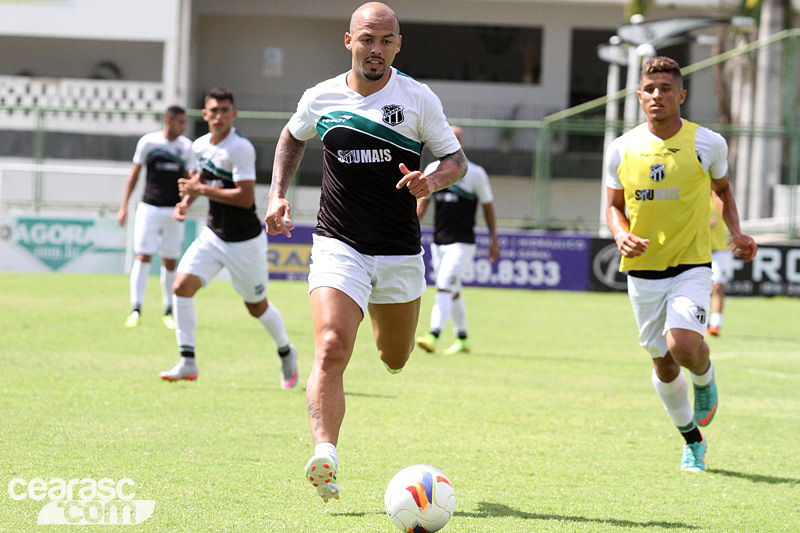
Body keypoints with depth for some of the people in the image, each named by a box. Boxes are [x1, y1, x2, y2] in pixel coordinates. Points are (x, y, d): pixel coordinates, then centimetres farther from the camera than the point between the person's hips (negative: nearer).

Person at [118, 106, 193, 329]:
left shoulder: (186, 146, 3)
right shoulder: (147, 142, -1)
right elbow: (134, 174, 6)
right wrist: (124, 206, 2)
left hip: (174, 211, 1)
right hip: (149, 208, -1)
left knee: (170, 262, 4)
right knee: (143, 257, -10)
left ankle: (169, 311, 15)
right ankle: (136, 309, -8)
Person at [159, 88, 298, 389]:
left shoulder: (240, 149, -20)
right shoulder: (200, 146, 3)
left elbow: (246, 197, -27)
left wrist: (202, 190, -24)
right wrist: (186, 200, 8)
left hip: (245, 241, -6)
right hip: (213, 235, 6)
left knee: (257, 307, 8)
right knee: (182, 286, -14)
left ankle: (286, 352, 37)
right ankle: (187, 362, -8)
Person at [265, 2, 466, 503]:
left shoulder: (418, 98, -4)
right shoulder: (321, 98, 0)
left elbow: (456, 160, 4)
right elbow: (292, 138, 21)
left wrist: (432, 180, -18)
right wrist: (278, 195, 8)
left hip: (400, 252, 1)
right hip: (338, 248, -1)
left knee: (395, 359, 18)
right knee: (331, 349, -22)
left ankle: (382, 315, 55)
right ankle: (325, 459, -30)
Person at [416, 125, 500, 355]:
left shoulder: (476, 173, -3)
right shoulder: (432, 170, 8)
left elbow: (488, 207, 4)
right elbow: (421, 203, 13)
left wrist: (494, 241, 4)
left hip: (462, 243, -5)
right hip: (438, 242, 5)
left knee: (444, 288, -18)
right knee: (453, 293, 12)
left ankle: (433, 336, -28)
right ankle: (462, 339, 24)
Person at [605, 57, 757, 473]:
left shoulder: (708, 143, -4)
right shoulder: (622, 149, -1)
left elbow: (723, 189, 15)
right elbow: (614, 205, 11)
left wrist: (736, 233, 0)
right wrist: (621, 235, -10)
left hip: (691, 265, -3)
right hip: (642, 270, 3)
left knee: (683, 345, -26)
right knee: (662, 362, 10)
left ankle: (705, 378, 11)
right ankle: (692, 440, 32)